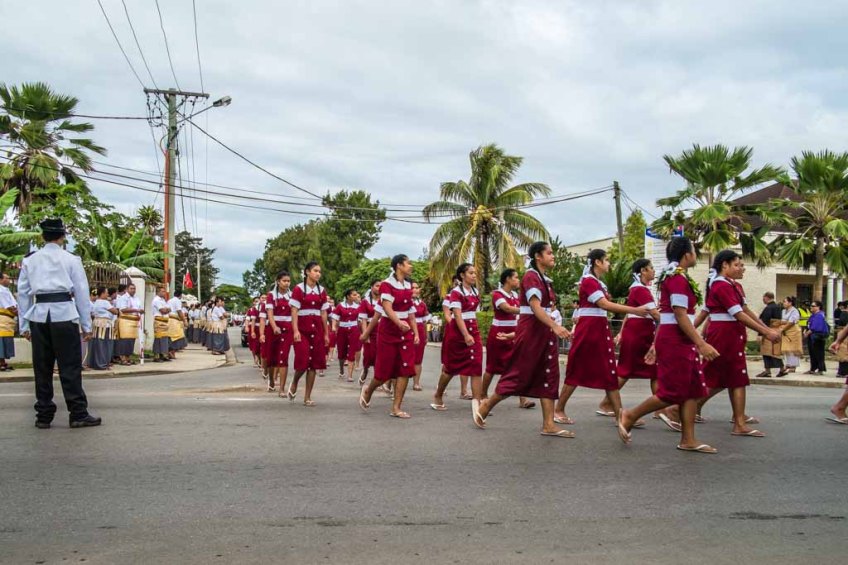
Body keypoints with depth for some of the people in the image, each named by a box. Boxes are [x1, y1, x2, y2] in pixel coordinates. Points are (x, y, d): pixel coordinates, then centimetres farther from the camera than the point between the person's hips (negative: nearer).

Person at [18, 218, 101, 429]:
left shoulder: (30, 260, 11)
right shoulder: (71, 260, 3)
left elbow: (23, 293, 10)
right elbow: (81, 292, 3)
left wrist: (24, 325, 16)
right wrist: (86, 325, 8)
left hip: (38, 315, 3)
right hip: (64, 313, -3)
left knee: (42, 367, 9)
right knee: (70, 366, 0)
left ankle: (43, 415, 14)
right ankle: (78, 414, 1)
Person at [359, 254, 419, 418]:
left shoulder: (408, 285, 8)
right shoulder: (386, 284, -13)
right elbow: (387, 308, -25)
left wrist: (416, 332, 9)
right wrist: (399, 322, -42)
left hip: (406, 332, 6)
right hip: (388, 331, -6)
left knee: (406, 369, -3)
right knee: (384, 370, 2)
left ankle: (396, 408, 3)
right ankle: (368, 391, 34)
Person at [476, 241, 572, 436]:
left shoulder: (545, 279, 15)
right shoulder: (530, 276, -13)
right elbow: (535, 307, -25)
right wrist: (555, 326, -35)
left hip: (544, 331, 9)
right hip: (530, 330, -9)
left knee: (548, 376, 3)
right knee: (518, 374, -3)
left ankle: (549, 425, 2)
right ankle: (485, 407, 13)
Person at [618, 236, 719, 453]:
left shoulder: (671, 277, 16)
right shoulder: (679, 278, -15)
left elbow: (666, 314, 18)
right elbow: (680, 316, -21)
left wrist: (655, 344, 20)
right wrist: (701, 344, -23)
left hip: (676, 340, 10)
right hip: (675, 340, -10)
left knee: (693, 389, 8)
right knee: (673, 392, -6)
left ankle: (688, 440, 10)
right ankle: (630, 416, 7)